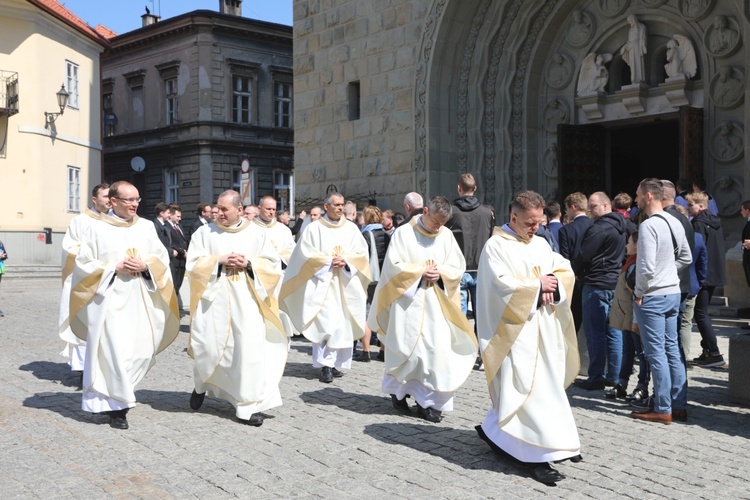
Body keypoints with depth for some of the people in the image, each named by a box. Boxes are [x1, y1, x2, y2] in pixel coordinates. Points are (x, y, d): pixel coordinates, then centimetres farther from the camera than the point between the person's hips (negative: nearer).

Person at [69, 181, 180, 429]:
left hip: (140, 301, 4)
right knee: (116, 352, -8)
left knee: (143, 351, 5)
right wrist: (114, 268, -12)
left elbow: (162, 258, 9)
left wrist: (145, 266, -10)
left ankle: (118, 390, 31)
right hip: (110, 299, -4)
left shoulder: (146, 227, 8)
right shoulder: (98, 229, -2)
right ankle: (117, 407, 5)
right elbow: (83, 264, -2)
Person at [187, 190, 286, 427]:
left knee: (249, 349, -7)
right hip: (214, 298, 0)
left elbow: (273, 265, 5)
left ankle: (248, 406, 3)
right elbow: (194, 264, 2)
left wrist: (249, 263, -11)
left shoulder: (258, 233, 6)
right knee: (210, 347, -4)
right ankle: (202, 384, 29)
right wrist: (219, 261, -11)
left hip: (246, 301, 0)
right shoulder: (205, 232, 6)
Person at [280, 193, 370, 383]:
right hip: (322, 282, -3)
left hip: (346, 284, 4)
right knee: (325, 323, -13)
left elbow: (362, 253, 7)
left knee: (343, 324, 3)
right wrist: (328, 261, -13)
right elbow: (306, 253, -3)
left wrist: (346, 261, -11)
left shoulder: (351, 228, 11)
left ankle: (335, 363, 13)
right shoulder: (314, 228, 2)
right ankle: (325, 365, -9)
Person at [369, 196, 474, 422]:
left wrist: (440, 272, -12)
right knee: (407, 347, -1)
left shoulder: (446, 235, 6)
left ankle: (428, 400, 6)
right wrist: (421, 270, -13)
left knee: (438, 348, -3)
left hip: (437, 303, 3)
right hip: (408, 300, -3)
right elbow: (393, 265, -8)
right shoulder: (404, 233, -3)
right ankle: (398, 392, 21)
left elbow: (457, 266, 7)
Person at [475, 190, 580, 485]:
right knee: (527, 386, -9)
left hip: (544, 329, 8)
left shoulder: (540, 244, 14)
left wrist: (552, 283, -12)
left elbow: (566, 270, 10)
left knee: (546, 383, 11)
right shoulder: (496, 246, -8)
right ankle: (538, 456, -7)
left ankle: (495, 432, 26)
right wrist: (537, 285, -12)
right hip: (515, 329, -8)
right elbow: (502, 284, -19)